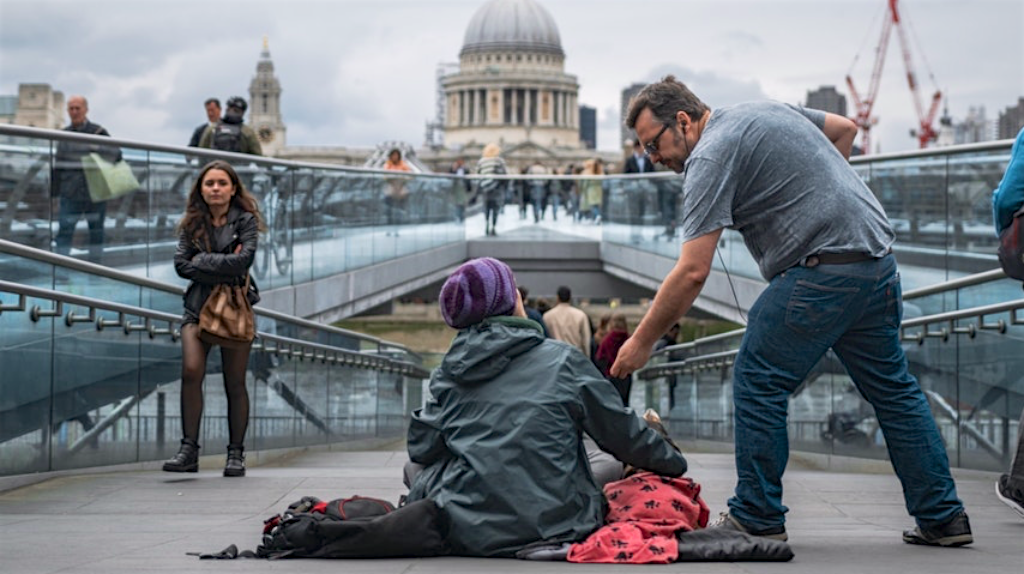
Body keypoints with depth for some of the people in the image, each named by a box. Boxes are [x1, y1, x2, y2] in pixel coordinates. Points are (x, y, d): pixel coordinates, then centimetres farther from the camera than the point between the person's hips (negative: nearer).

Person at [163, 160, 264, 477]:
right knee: (191, 370, -18)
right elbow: (181, 264, -3)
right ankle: (189, 449, -15)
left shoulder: (245, 220, 2)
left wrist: (202, 261, -10)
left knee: (235, 382, 1)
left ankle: (236, 454, 9)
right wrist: (224, 267, -11)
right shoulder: (192, 223, 9)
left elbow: (244, 259, -14)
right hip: (199, 305, 1)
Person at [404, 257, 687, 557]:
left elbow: (422, 449, 1)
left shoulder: (447, 373, 1)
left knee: (416, 469, 27)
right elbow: (623, 433, 2)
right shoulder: (561, 360, -4)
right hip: (555, 528, 0)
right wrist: (675, 463, 19)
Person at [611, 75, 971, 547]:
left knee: (758, 382, 0)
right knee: (892, 388, 15)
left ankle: (757, 517, 5)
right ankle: (942, 517, 18)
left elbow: (693, 271, -15)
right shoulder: (766, 110, 18)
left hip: (823, 269, -9)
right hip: (878, 256, 9)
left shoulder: (709, 157, -9)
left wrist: (642, 341, -8)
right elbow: (845, 128, 29)